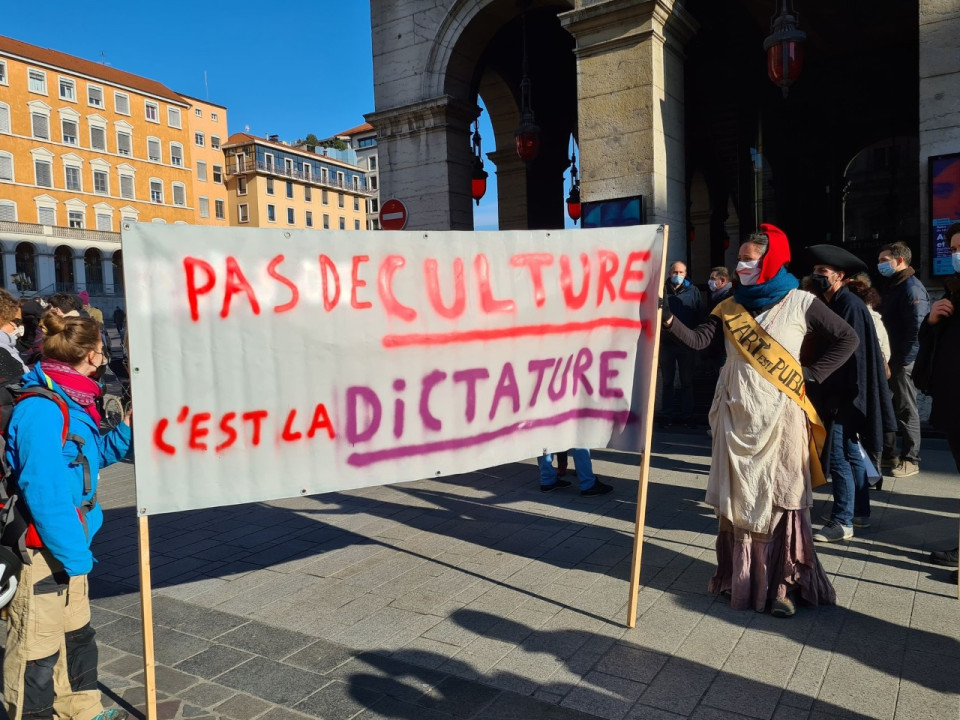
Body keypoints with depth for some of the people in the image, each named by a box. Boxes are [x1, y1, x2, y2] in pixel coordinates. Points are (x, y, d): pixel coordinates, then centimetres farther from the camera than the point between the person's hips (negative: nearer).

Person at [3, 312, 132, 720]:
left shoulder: (70, 403, 6)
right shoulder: (41, 410, -24)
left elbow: (90, 458, 18)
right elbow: (43, 492, -27)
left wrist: (127, 429, 6)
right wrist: (75, 555, -22)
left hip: (66, 546, 10)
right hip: (40, 553, -10)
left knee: (76, 633, 23)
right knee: (38, 649, 5)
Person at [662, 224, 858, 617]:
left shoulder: (800, 303, -1)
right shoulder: (731, 307, 7)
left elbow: (847, 339, 4)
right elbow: (698, 340, -6)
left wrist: (811, 374, -5)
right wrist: (668, 319, -21)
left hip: (777, 414, -3)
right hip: (735, 414, 3)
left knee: (779, 497, -1)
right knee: (737, 495, 7)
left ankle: (783, 583, 7)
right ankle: (739, 576, 18)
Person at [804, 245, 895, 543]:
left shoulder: (850, 305, -15)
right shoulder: (832, 305, 13)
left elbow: (852, 353, -20)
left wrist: (836, 398, -20)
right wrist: (822, 392, 11)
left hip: (844, 397, -9)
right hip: (835, 394, 9)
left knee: (838, 458, -5)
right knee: (851, 455, 16)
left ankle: (842, 522, 3)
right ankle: (859, 512, 28)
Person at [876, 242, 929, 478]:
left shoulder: (911, 288, -13)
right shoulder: (890, 286, 16)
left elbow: (917, 328, -20)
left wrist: (903, 361, -20)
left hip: (902, 361, -9)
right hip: (889, 358, 9)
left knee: (906, 410, 0)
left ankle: (910, 459, 10)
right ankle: (888, 453, 23)